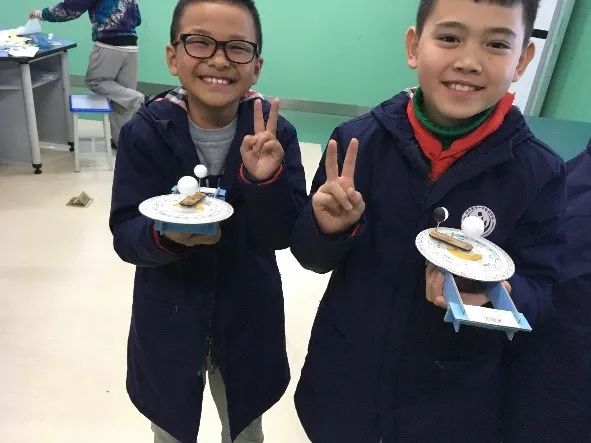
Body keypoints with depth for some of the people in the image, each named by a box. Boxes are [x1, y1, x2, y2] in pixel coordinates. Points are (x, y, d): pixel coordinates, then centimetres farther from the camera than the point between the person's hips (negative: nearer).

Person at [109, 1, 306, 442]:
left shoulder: (273, 132, -15)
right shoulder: (146, 131, -15)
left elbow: (285, 235, -17)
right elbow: (125, 234, -15)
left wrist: (265, 178, -34)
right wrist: (165, 233, -36)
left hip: (248, 315, 1)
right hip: (168, 319, 0)